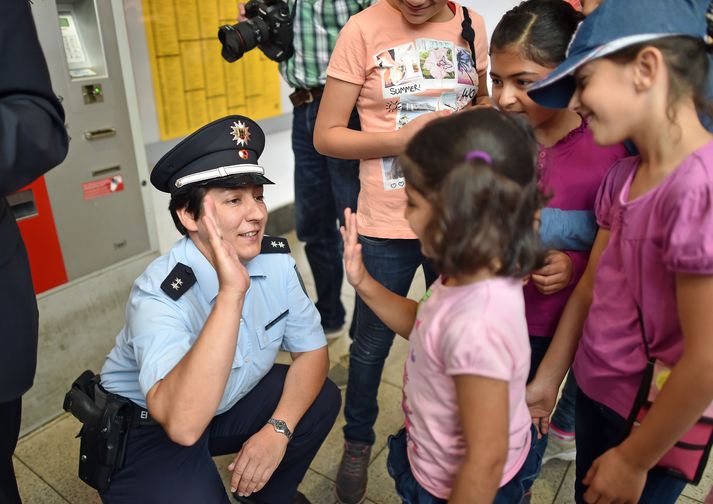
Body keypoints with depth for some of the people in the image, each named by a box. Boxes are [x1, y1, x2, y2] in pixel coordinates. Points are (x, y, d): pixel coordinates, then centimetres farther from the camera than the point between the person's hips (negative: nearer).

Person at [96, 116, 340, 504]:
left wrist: (278, 428, -23)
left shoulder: (275, 259, -15)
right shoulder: (160, 296, -32)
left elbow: (312, 350, -7)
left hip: (231, 400, 6)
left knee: (321, 398, -12)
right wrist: (231, 293, -49)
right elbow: (183, 424, -44)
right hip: (148, 427, -5)